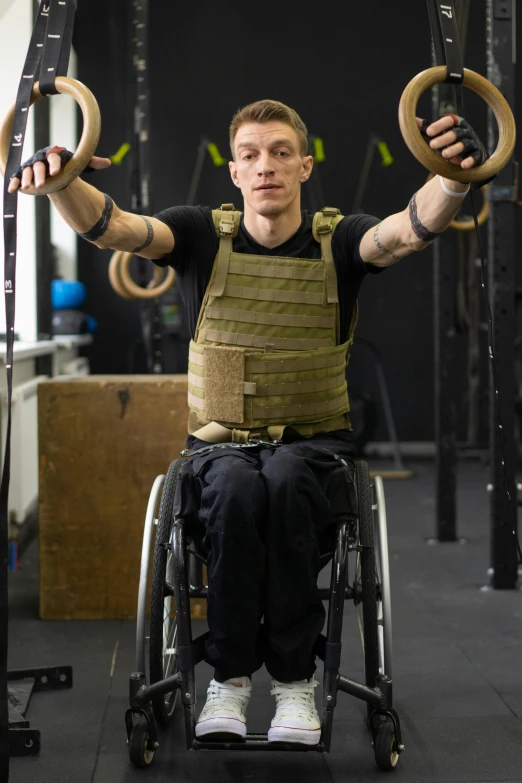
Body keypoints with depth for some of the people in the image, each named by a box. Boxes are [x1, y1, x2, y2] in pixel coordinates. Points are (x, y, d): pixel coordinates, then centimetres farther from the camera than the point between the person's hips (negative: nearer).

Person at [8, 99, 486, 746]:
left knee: (286, 479, -36)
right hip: (221, 443, 1)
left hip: (314, 447, 0)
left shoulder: (340, 241, -2)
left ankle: (293, 679, -25)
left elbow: (413, 229, -23)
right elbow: (108, 226, -16)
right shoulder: (203, 237, 0)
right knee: (237, 486, -35)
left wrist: (455, 175, -46)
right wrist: (60, 179, -39)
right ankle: (229, 677, -23)